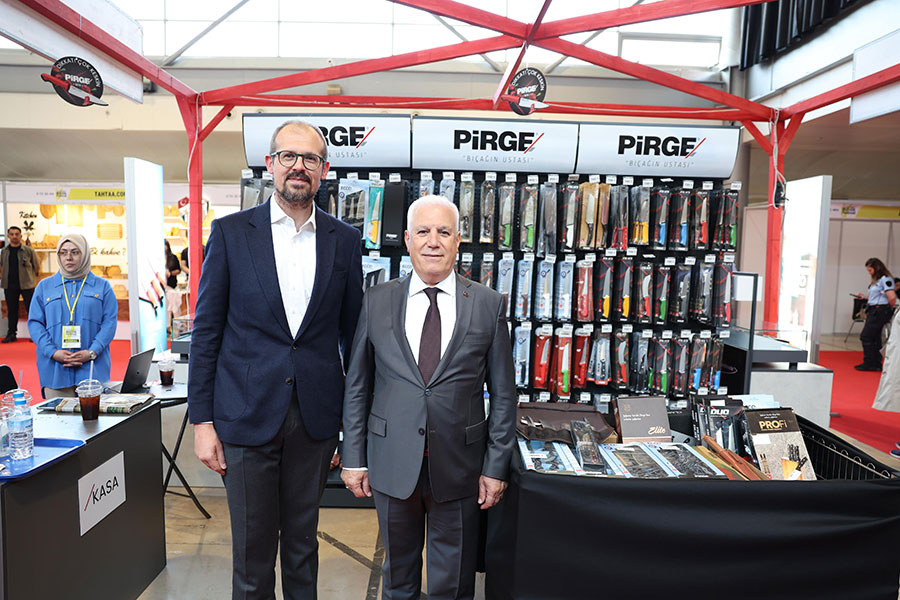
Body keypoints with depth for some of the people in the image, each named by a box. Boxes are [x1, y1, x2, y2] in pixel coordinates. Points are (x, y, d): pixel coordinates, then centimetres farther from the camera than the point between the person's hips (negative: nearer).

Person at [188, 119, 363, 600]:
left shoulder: (345, 240, 3)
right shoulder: (230, 233, -1)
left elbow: (351, 332, 8)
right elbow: (206, 332, 0)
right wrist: (202, 420, -3)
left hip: (315, 418, 2)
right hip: (247, 416, -1)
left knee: (303, 542, 18)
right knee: (252, 553, 12)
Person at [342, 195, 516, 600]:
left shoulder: (488, 304, -4)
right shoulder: (376, 301, -1)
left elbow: (503, 394, -1)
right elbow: (356, 386, 3)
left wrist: (496, 467, -2)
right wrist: (354, 458, 1)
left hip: (459, 467, 0)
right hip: (392, 463, 1)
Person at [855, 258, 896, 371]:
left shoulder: (885, 279, -12)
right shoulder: (876, 281, 16)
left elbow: (892, 297, -20)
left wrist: (890, 309, -6)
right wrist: (864, 297, 10)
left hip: (880, 311, -9)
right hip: (873, 311, 9)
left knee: (866, 336, -8)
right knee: (875, 338, 11)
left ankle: (869, 363, 0)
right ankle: (876, 364, 17)